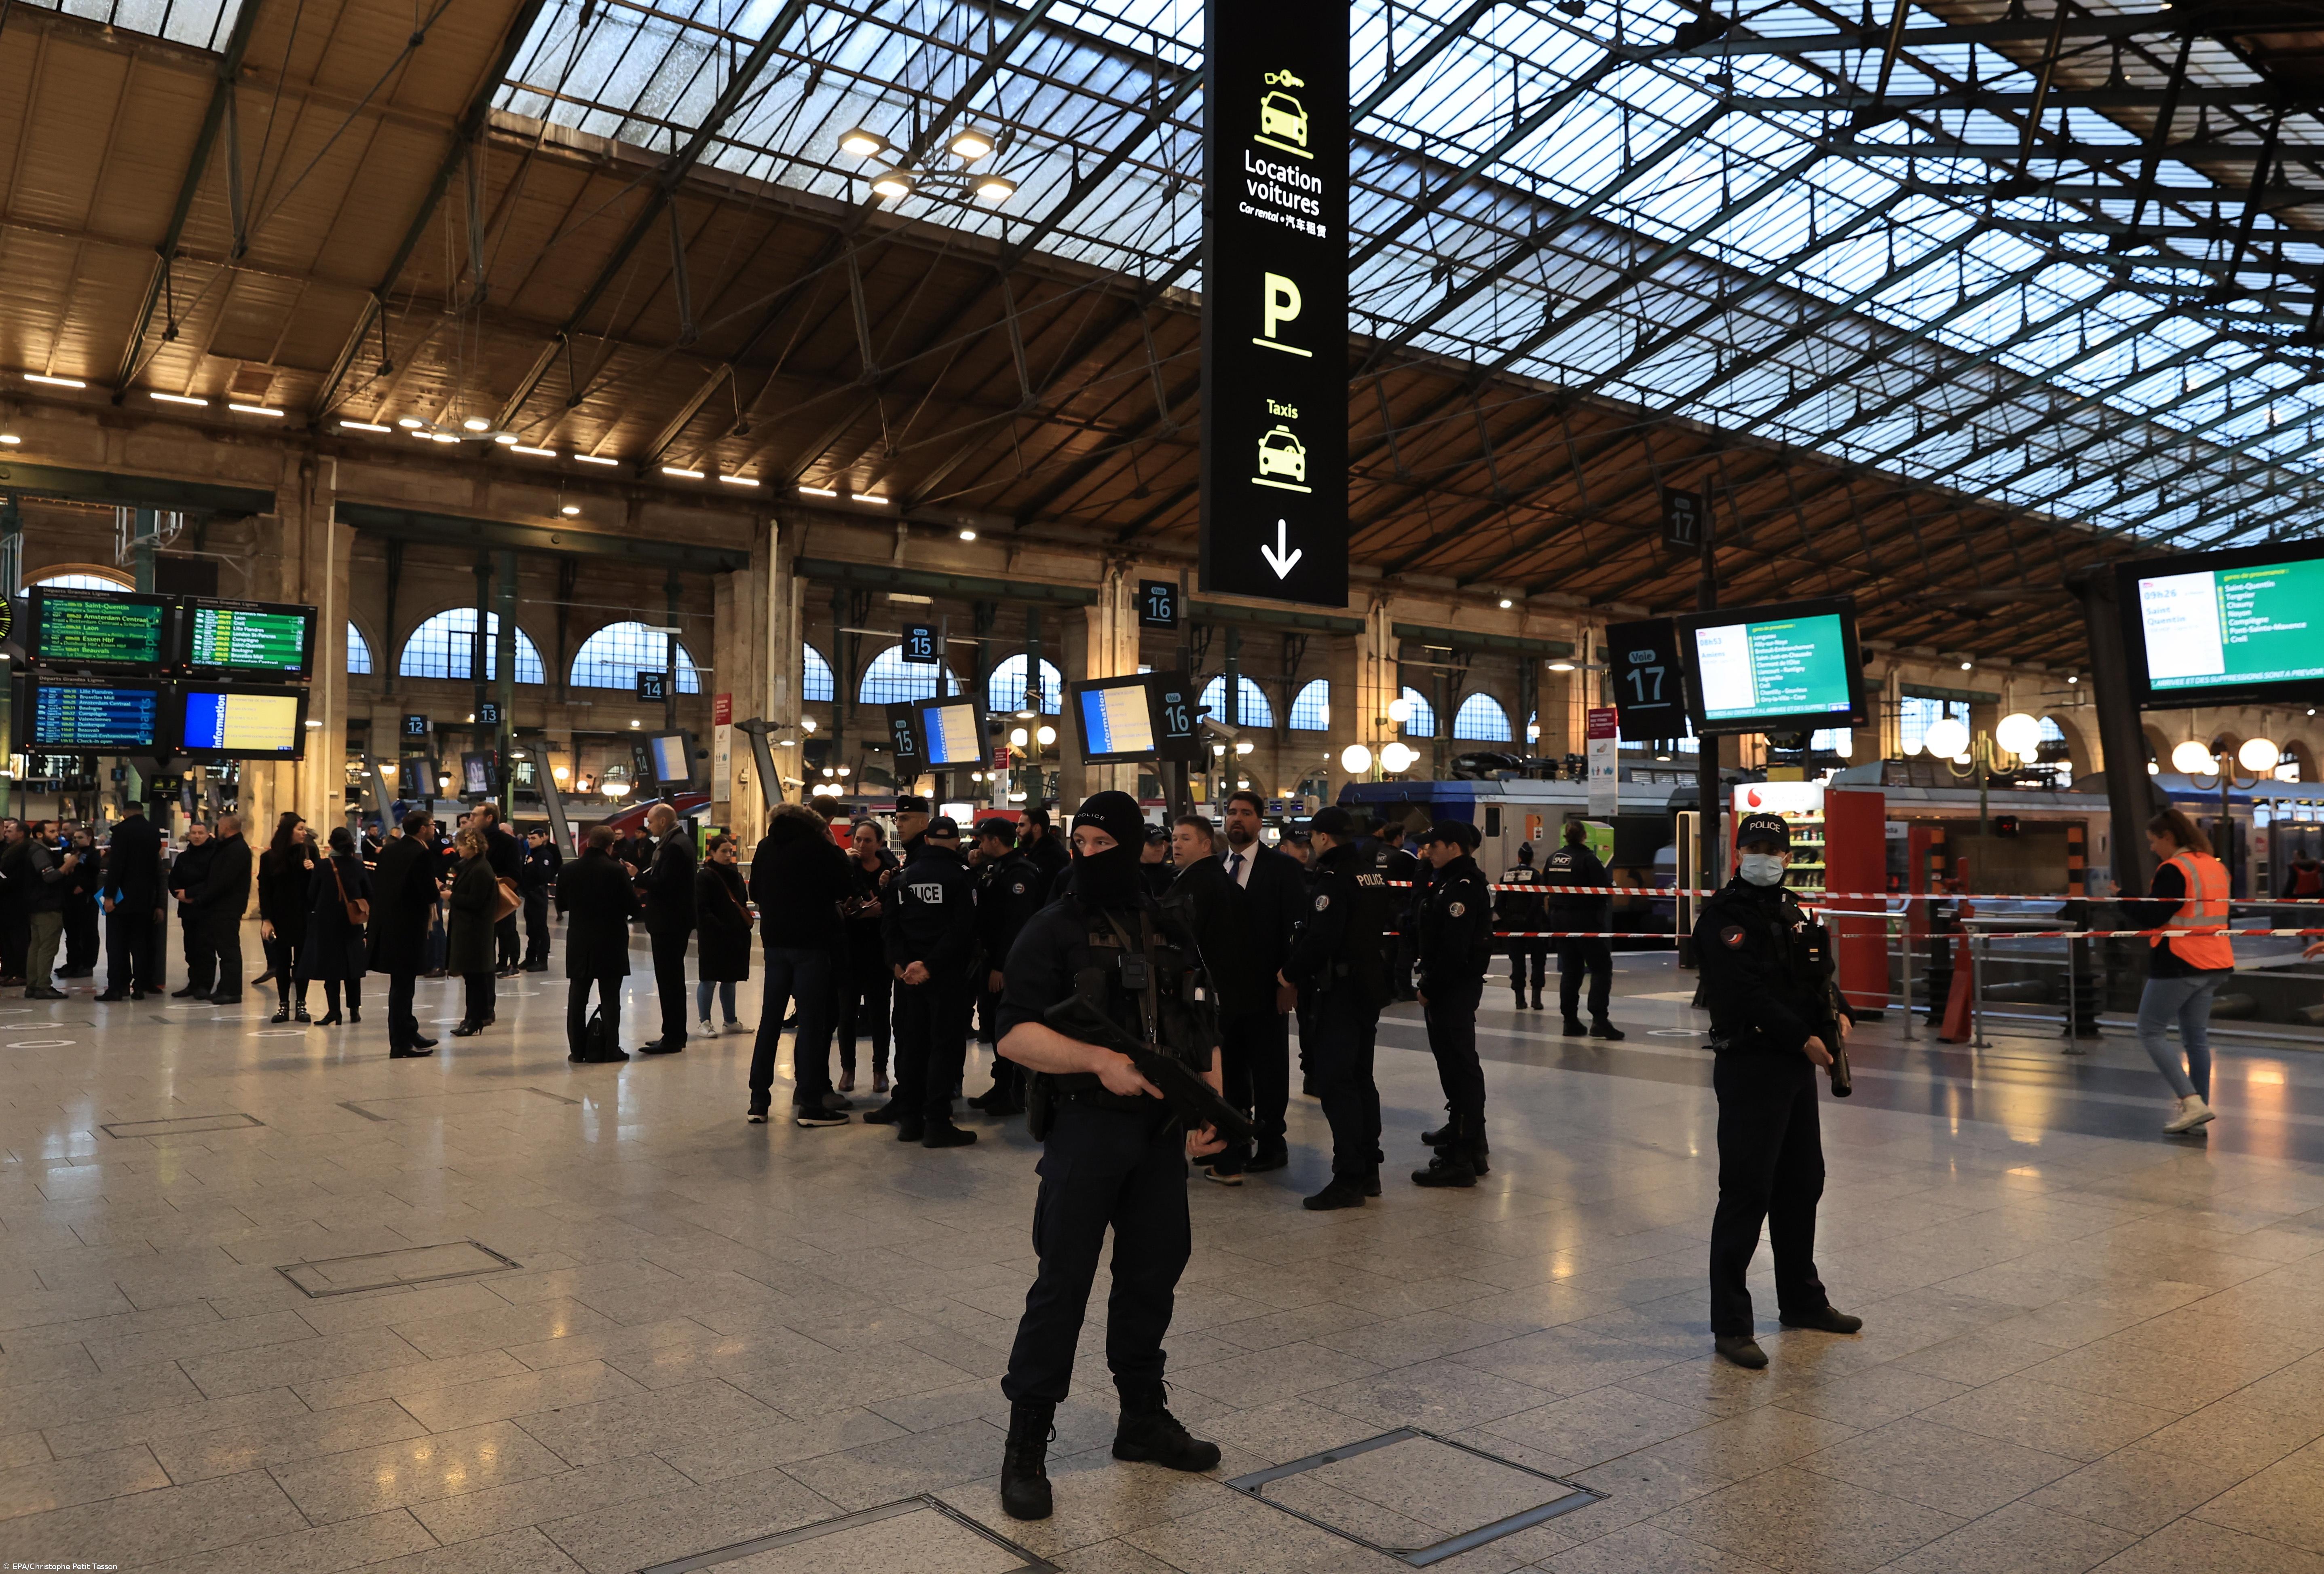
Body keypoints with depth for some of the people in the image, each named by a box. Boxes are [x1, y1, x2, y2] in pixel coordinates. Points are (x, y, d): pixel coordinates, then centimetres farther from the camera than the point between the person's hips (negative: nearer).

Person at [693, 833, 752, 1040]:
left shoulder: (735, 874, 14)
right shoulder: (704, 876, -8)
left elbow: (743, 901, 21)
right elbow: (702, 910, -14)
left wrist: (745, 921, 4)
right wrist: (721, 928, -20)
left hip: (736, 935, 7)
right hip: (714, 937, -7)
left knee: (730, 979, 14)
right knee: (709, 980, 0)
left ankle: (731, 1021, 22)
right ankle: (705, 1022, 6)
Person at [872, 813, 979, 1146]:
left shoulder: (903, 877, 9)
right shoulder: (962, 877, -8)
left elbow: (890, 926, 5)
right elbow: (962, 929, -16)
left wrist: (900, 963, -4)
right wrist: (930, 966, -14)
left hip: (909, 973, 5)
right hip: (947, 974, -5)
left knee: (912, 1044, 11)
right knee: (945, 1044, -1)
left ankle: (909, 1119, 15)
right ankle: (937, 1122, -2)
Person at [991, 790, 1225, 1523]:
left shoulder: (1172, 934, 10)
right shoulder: (1052, 931, -6)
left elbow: (1204, 1030, 15)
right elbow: (1015, 1033, -15)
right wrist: (1097, 1060, -27)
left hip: (1163, 1133, 6)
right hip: (1086, 1127, -5)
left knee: (1155, 1269, 15)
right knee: (1063, 1279, -3)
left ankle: (1144, 1418, 33)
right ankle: (1025, 1446, 10)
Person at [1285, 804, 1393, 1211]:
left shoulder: (1333, 878, -17)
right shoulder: (1374, 874, 11)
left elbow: (1321, 938, -23)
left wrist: (1291, 972, -8)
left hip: (1340, 992, -9)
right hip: (1371, 987, 9)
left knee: (1335, 1082, -5)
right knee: (1361, 1078, 16)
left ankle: (1348, 1179, -5)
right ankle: (1368, 1170, 23)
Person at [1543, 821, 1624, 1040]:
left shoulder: (1552, 859, 5)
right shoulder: (1588, 859, -15)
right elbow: (1605, 888, -18)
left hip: (1559, 918, 7)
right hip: (1585, 920, -7)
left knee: (1570, 970, 12)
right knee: (1601, 968, -1)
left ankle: (1570, 1021, 12)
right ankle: (1599, 1020, -10)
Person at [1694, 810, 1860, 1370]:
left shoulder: (1790, 912, 15)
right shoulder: (1724, 916, -13)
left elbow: (1817, 974, 19)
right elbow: (1747, 994, -21)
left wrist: (1839, 1013, 0)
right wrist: (1804, 1038, -20)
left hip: (1797, 1066, 9)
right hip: (1749, 1066, -9)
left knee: (1803, 1184, 19)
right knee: (1746, 1192, -7)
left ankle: (1802, 1299, 36)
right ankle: (1730, 1324, 2)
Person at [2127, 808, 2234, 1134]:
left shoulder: (2174, 869, -15)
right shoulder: (2215, 866, 12)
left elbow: (2151, 919, -17)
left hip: (2179, 963, -8)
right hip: (2212, 963, 9)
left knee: (2151, 1032, 0)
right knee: (2196, 1036, 12)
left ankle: (2192, 1103, -8)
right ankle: (2198, 1109, 12)